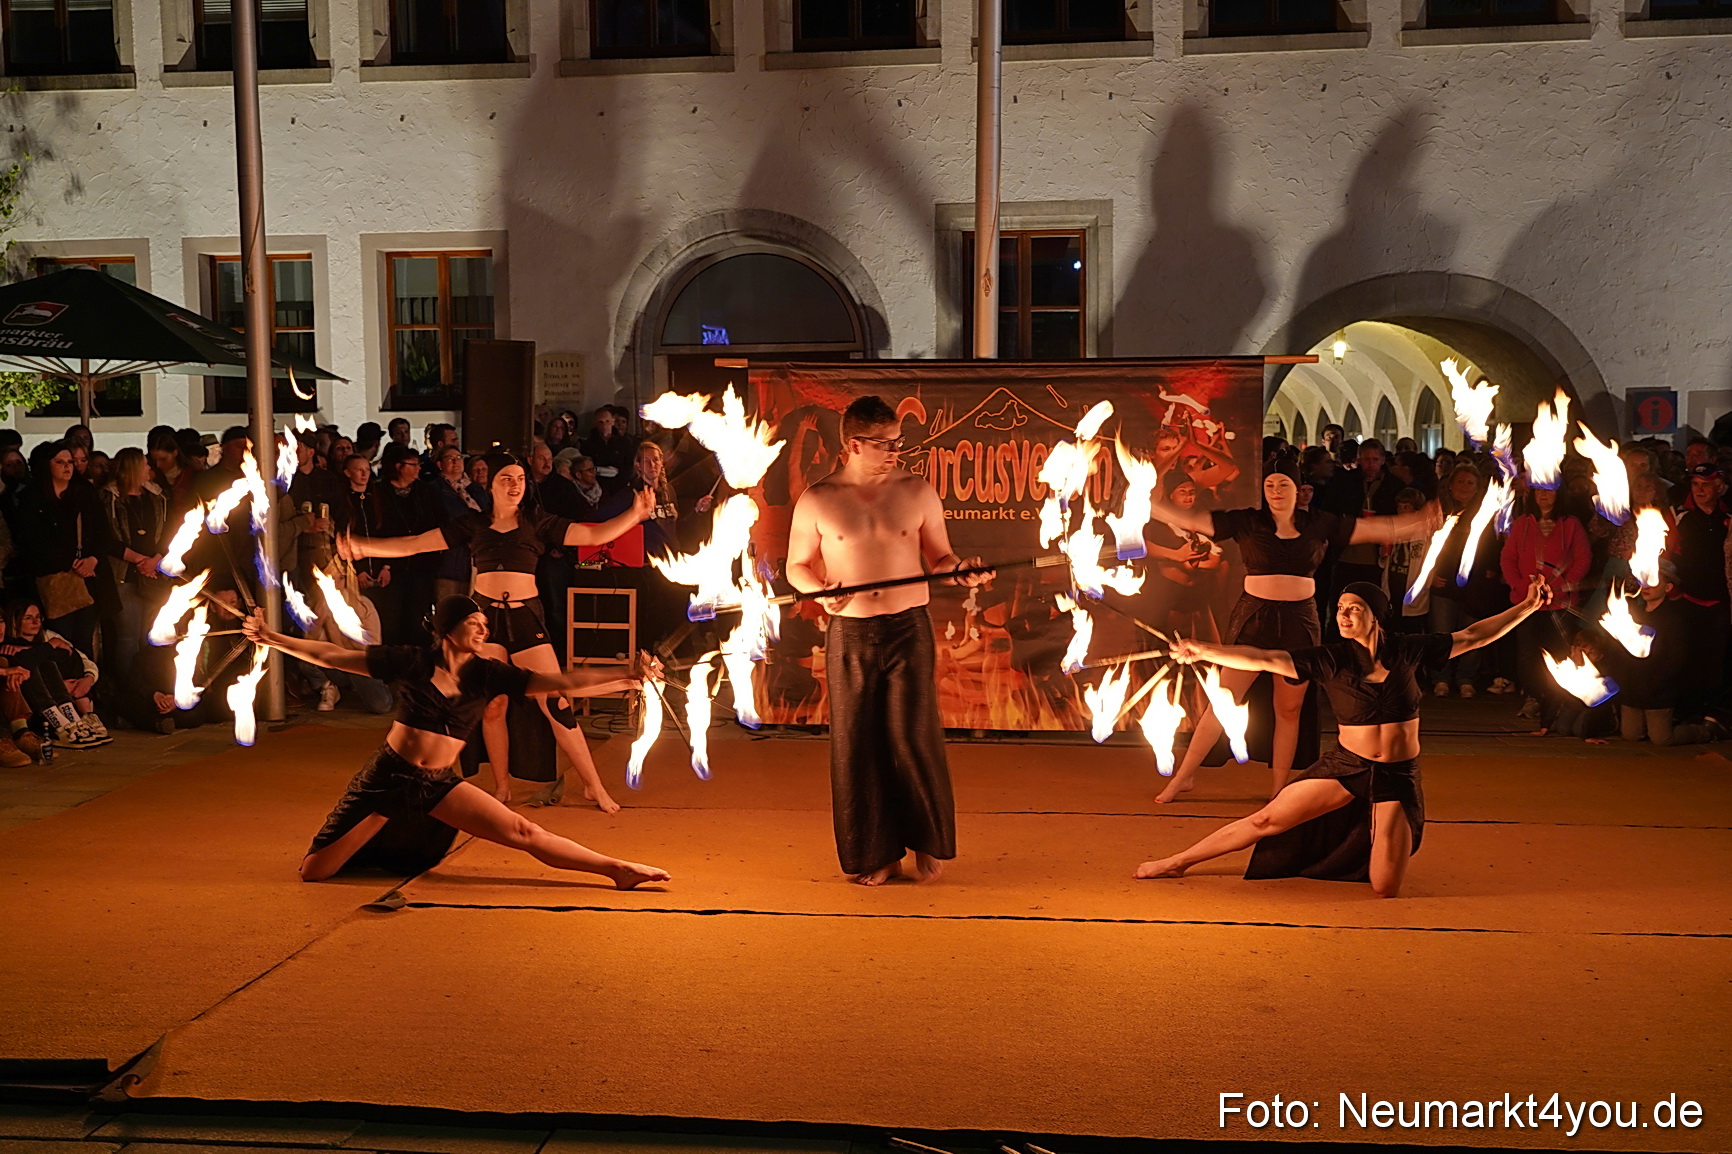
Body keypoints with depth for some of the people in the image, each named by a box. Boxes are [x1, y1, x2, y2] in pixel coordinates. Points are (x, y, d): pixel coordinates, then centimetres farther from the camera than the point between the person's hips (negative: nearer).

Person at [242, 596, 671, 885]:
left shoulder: (486, 674, -2)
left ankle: (617, 869, -1)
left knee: (523, 832, -12)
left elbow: (562, 683, -8)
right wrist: (271, 639, -6)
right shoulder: (412, 662, -8)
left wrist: (627, 680, -14)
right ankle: (370, 845, 31)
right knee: (313, 870, 1)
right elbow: (330, 656, -3)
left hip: (440, 785, 1)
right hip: (389, 775, -1)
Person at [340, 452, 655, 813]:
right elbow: (413, 545, 5)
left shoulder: (537, 522, 5)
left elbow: (593, 535, 0)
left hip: (525, 617, -1)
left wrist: (636, 514, -10)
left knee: (556, 703, -5)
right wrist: (361, 546, -4)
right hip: (485, 616, 1)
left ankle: (594, 786, 3)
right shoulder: (473, 524, 6)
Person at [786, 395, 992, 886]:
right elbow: (797, 566, 8)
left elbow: (938, 557, 11)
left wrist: (961, 569, -10)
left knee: (912, 736, -1)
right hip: (849, 636, 0)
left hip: (908, 629, 0)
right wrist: (820, 589, -12)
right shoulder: (817, 501, 1)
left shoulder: (917, 492, 3)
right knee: (857, 744, 4)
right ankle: (876, 854, 18)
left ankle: (928, 842, 20)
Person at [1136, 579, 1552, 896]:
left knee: (1385, 890, -4)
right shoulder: (1330, 659, -10)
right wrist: (1204, 651, -27)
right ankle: (1178, 862, 14)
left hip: (1399, 776, 0)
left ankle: (1369, 839, 31)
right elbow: (1266, 659, -18)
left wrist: (1527, 607, 5)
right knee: (1266, 821, -3)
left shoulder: (1407, 650, -5)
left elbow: (1472, 637, 5)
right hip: (1346, 767, 0)